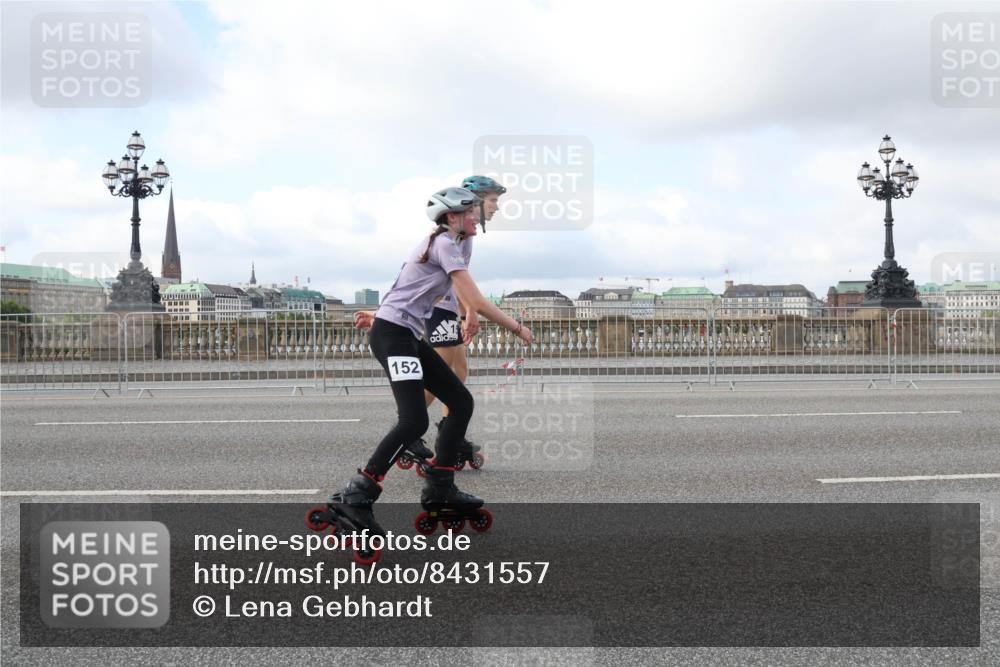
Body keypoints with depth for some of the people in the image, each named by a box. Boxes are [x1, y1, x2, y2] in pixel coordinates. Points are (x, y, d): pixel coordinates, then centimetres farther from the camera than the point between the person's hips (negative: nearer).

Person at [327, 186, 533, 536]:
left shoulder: (457, 244, 17)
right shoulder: (446, 244, -13)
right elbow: (476, 303, -18)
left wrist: (382, 313, 25)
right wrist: (518, 328, -7)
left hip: (408, 335, 10)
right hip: (392, 334, -10)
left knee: (461, 402, 8)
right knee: (414, 421, -22)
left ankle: (439, 487, 15)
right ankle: (355, 495, -19)